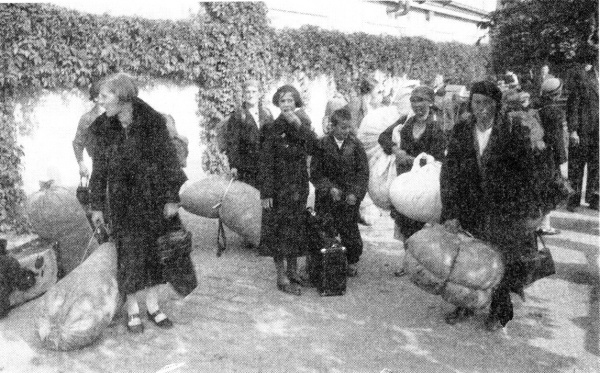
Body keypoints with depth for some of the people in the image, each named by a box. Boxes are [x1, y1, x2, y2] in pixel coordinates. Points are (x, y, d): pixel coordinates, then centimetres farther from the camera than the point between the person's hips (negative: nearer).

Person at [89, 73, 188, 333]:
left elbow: (169, 160, -7)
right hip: (122, 201, 1)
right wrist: (96, 206, 6)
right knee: (129, 252, 2)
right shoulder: (104, 128, 0)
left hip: (153, 198, -1)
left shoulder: (152, 122, -9)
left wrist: (173, 198, -9)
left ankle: (153, 306, 22)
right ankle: (132, 310, 16)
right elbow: (99, 167, 6)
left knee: (154, 250, 7)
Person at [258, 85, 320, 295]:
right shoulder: (272, 129, -9)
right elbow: (265, 162, -11)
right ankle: (281, 277, 10)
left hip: (299, 186, 5)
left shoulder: (302, 125, 4)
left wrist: (300, 126, -19)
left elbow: (314, 150, -11)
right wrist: (266, 192, -15)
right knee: (280, 230, 0)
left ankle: (293, 272, 27)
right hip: (279, 187, -5)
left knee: (297, 228, 13)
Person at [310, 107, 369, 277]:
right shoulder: (322, 144, 0)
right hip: (326, 198, 0)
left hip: (349, 199, 0)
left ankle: (352, 263, 21)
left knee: (350, 233, 2)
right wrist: (330, 188, -15)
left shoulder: (355, 144, 2)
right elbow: (315, 172, -2)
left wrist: (355, 193, -11)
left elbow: (363, 172, 1)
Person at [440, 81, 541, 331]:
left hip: (505, 211, -2)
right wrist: (450, 213, -12)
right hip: (469, 210, 3)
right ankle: (466, 305, 33)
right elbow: (450, 172, -5)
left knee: (503, 263, 9)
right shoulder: (461, 131, -3)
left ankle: (500, 312, 30)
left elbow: (526, 174, -6)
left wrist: (527, 215, -8)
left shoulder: (514, 132, -11)